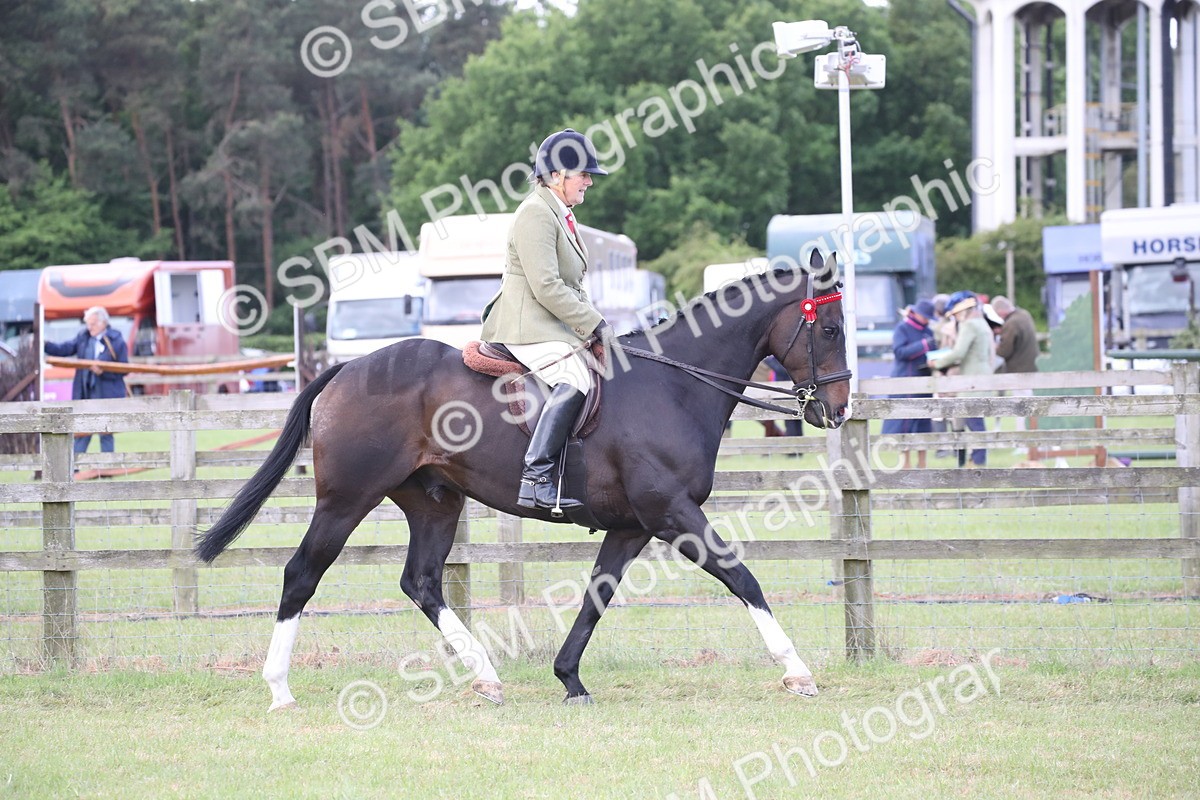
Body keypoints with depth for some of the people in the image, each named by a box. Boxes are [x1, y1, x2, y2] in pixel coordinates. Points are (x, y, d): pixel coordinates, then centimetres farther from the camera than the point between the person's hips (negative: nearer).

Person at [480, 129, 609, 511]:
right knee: (575, 377, -31)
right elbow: (546, 287, -20)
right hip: (527, 327, -11)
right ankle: (536, 479, -38)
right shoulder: (536, 214, -12)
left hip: (554, 323, 11)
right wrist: (593, 323, -17)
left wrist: (593, 320, 11)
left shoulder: (560, 214, 22)